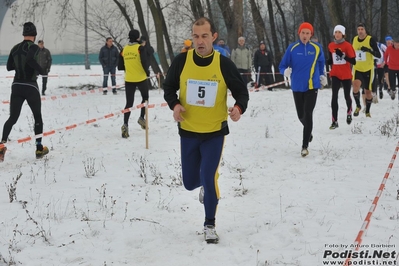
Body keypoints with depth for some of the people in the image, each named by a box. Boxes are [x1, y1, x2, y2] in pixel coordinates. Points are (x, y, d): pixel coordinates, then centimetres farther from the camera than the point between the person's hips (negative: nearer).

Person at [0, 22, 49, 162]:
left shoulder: (15, 48, 8)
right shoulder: (34, 47, -10)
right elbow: (30, 60, -30)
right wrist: (41, 71, -15)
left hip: (16, 86, 4)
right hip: (31, 86, -4)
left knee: (13, 117, 3)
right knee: (37, 117, 14)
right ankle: (39, 149, 16)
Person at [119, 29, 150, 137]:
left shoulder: (124, 49, 4)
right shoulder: (140, 48, -9)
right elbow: (144, 61, -16)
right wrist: (147, 72, 2)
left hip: (128, 80, 3)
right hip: (141, 78, -3)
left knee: (129, 103, 4)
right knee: (145, 98, 22)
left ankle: (125, 124, -11)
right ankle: (142, 118, 14)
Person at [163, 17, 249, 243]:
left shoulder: (224, 64, -12)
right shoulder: (181, 61, -9)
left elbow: (241, 91, -4)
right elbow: (169, 87, 5)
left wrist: (239, 108, -25)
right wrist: (174, 104, -16)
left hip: (215, 132, -2)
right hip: (188, 131, 2)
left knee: (208, 179, -11)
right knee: (190, 182, 11)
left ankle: (210, 225, 11)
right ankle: (207, 183, 50)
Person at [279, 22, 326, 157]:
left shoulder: (317, 48, 0)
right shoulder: (292, 48, -3)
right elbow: (282, 66, 0)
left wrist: (322, 76, 14)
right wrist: (286, 71, -21)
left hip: (312, 86, -1)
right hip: (297, 87, 1)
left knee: (308, 114, -12)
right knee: (301, 115, 13)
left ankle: (305, 145, -8)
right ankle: (308, 131, 46)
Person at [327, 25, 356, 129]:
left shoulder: (347, 45, -8)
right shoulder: (331, 46, 3)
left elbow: (353, 61, -12)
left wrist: (342, 55, -26)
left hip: (346, 75, -2)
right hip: (335, 74, 2)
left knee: (347, 96, 11)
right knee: (334, 97, -11)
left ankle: (349, 113, 43)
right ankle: (335, 121, -10)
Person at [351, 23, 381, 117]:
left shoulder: (370, 40, -10)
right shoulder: (354, 39, 3)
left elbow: (378, 55, -15)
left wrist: (369, 50, -29)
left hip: (368, 70, -2)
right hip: (357, 69, 2)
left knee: (367, 91, 6)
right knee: (355, 86, -24)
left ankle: (367, 111, 27)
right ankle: (358, 106, -1)